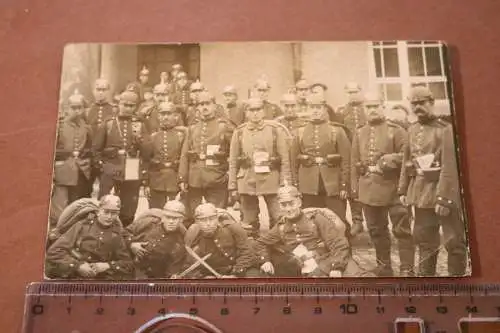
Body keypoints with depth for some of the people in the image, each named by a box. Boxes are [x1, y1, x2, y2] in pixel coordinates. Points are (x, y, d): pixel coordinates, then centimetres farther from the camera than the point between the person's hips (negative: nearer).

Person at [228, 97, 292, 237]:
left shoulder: (276, 129, 0)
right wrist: (232, 186, 4)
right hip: (247, 183, 2)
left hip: (271, 181, -1)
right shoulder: (239, 132, 5)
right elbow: (233, 161, 7)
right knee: (249, 223, 10)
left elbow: (285, 159, -1)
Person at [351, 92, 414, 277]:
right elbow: (354, 163, 10)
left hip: (393, 188, -4)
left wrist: (386, 161, -19)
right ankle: (384, 268, 28)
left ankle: (406, 270, 7)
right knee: (376, 230, 14)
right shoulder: (359, 133, 11)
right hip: (369, 189, 5)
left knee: (402, 230, -2)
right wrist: (355, 187, 6)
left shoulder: (396, 130, -1)